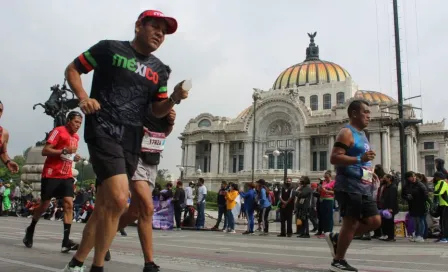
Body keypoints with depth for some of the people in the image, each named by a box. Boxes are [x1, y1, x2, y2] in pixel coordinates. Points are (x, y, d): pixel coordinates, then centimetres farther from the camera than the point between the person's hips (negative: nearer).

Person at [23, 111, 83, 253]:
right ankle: (30, 230, 32)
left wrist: (75, 157, 7)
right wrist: (64, 151, -26)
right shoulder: (58, 131, -9)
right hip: (51, 175, -6)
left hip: (66, 176, 6)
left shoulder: (76, 137, 14)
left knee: (69, 204, -9)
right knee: (44, 205, 5)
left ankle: (66, 241, -13)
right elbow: (45, 151, -15)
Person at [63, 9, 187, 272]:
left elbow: (157, 111, 16)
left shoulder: (159, 69, 15)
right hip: (103, 131, -5)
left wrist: (175, 98, -5)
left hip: (132, 140, 5)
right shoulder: (109, 48, 3)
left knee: (104, 207, 9)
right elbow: (72, 69, 10)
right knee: (119, 199, -22)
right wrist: (83, 97, -8)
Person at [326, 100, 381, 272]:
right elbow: (334, 158, -21)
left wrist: (369, 171, 18)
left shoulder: (361, 134, 20)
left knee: (375, 221, 8)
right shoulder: (347, 132, -10)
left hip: (363, 188, 9)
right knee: (350, 224, -2)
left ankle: (336, 238, 19)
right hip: (349, 187, -9)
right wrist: (360, 159, -29)